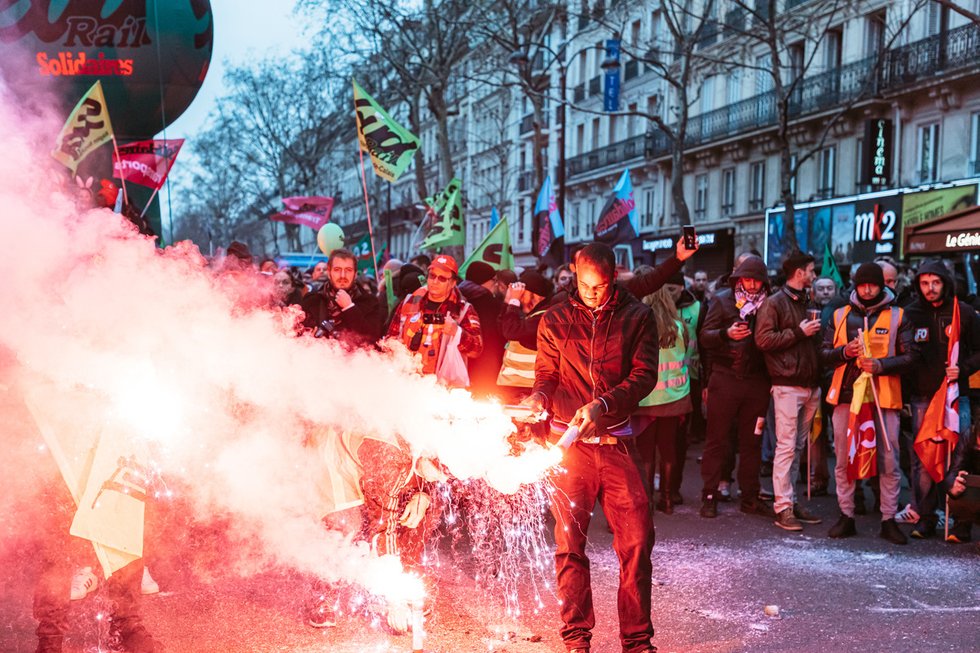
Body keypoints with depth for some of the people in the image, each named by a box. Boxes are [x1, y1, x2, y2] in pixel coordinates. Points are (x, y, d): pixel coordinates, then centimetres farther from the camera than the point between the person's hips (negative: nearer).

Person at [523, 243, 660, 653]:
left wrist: (603, 404, -16)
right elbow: (546, 373, 11)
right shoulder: (556, 319, 7)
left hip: (616, 442, 0)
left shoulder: (637, 317, 5)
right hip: (569, 443, 0)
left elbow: (644, 375, -2)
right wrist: (539, 395, -12)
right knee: (569, 542, 1)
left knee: (636, 541, -4)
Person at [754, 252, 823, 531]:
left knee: (799, 446, 10)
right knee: (786, 446, -8)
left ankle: (791, 501, 15)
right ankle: (783, 508, -5)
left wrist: (814, 331, 9)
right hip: (788, 385, -8)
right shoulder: (774, 303, -4)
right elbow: (763, 340, -15)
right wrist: (799, 332, -13)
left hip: (810, 385, 8)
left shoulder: (806, 302, 20)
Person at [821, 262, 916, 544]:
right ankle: (846, 516, 17)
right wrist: (844, 352, -10)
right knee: (843, 460, 7)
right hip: (846, 395, 2)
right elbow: (824, 353, 10)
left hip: (883, 397, -2)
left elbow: (908, 357, -1)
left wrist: (880, 365, -16)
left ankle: (889, 520, 9)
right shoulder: (840, 315, 11)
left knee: (889, 461, 0)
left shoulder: (897, 317, 4)